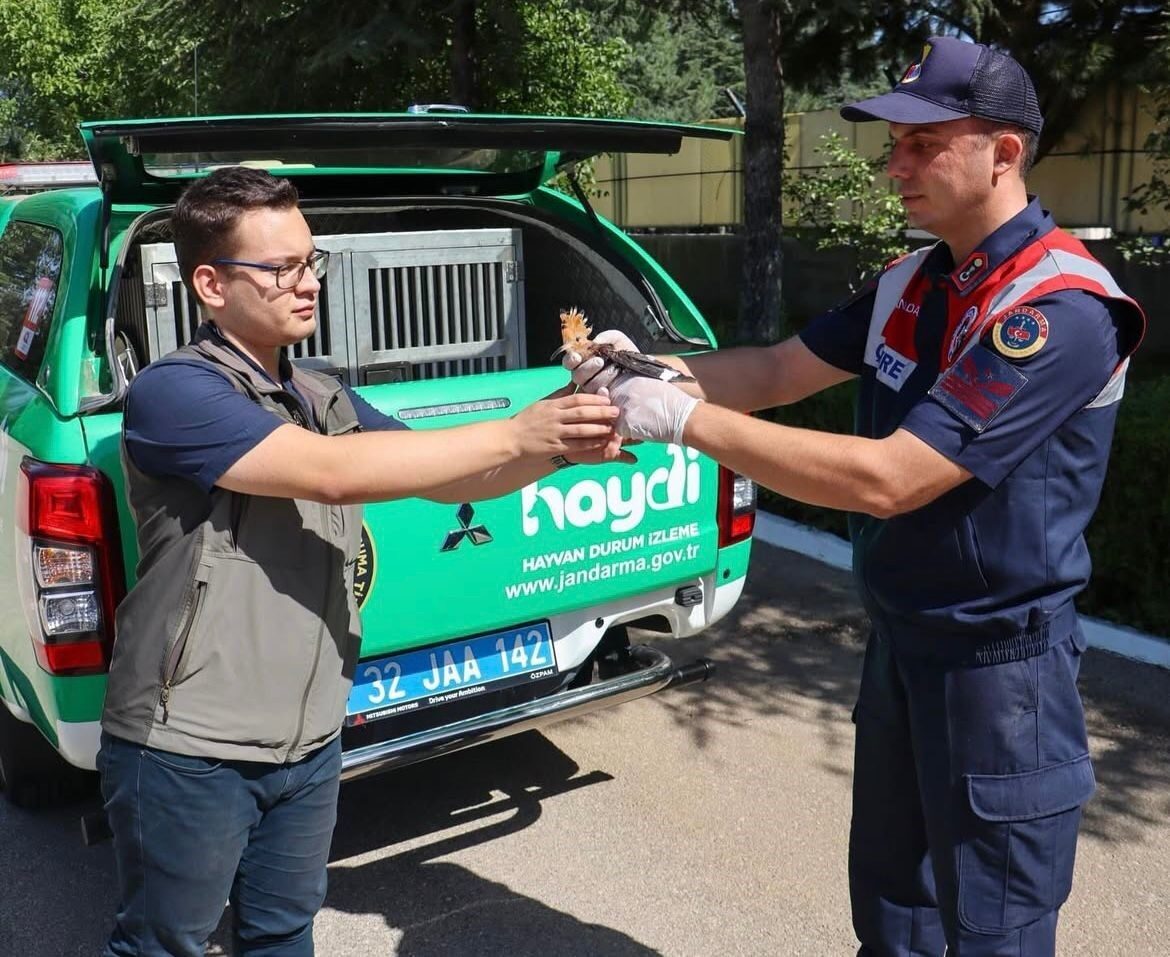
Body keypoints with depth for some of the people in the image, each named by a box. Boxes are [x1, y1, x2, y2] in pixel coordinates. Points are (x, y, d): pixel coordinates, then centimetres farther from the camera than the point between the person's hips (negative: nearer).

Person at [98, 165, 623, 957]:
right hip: (189, 751, -6)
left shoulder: (325, 401, 9)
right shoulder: (173, 391, -17)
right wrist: (519, 435, -27)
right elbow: (334, 474, -28)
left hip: (310, 743, 7)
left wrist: (563, 443, -12)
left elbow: (444, 477, 6)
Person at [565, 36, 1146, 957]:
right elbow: (778, 371, 6)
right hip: (897, 638, 8)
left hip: (998, 663, -8)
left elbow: (886, 480, -30)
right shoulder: (909, 285, 4)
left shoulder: (1061, 310, -24)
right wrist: (651, 370, -12)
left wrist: (686, 418, -28)